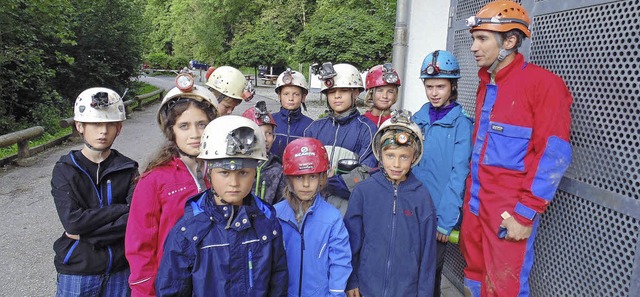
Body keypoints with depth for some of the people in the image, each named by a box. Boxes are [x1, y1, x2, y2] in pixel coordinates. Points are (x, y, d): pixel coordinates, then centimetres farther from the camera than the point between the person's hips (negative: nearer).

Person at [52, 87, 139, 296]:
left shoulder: (128, 170, -4)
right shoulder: (64, 169, -4)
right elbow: (72, 221, -16)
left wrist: (86, 235, -16)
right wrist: (121, 208, -16)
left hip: (120, 271, 1)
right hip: (76, 272, 0)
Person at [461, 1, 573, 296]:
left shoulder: (543, 83, -12)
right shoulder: (486, 84, 11)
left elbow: (553, 155, -16)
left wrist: (525, 214, -17)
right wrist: (470, 194, 16)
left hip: (510, 212, -7)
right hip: (474, 203, 7)